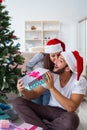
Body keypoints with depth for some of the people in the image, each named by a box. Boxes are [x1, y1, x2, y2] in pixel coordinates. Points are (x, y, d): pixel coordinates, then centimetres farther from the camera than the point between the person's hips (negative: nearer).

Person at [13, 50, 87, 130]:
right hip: (50, 110, 4)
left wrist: (52, 88, -30)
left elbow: (71, 108, -28)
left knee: (70, 119, -42)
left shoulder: (80, 81, -16)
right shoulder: (51, 76, -5)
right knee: (18, 102, -14)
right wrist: (23, 91, -28)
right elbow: (34, 94, -4)